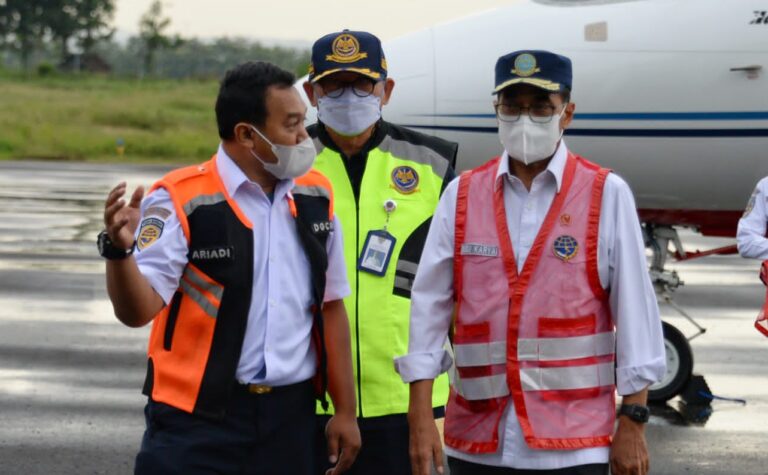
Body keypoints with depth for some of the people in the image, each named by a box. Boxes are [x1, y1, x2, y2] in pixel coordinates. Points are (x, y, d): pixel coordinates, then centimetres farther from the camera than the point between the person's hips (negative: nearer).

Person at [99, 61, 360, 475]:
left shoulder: (315, 197, 6)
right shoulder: (181, 200, -10)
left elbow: (330, 307, 12)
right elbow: (138, 310, -15)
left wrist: (345, 410, 11)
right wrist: (120, 251, -35)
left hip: (290, 415, 5)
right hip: (198, 416, -5)